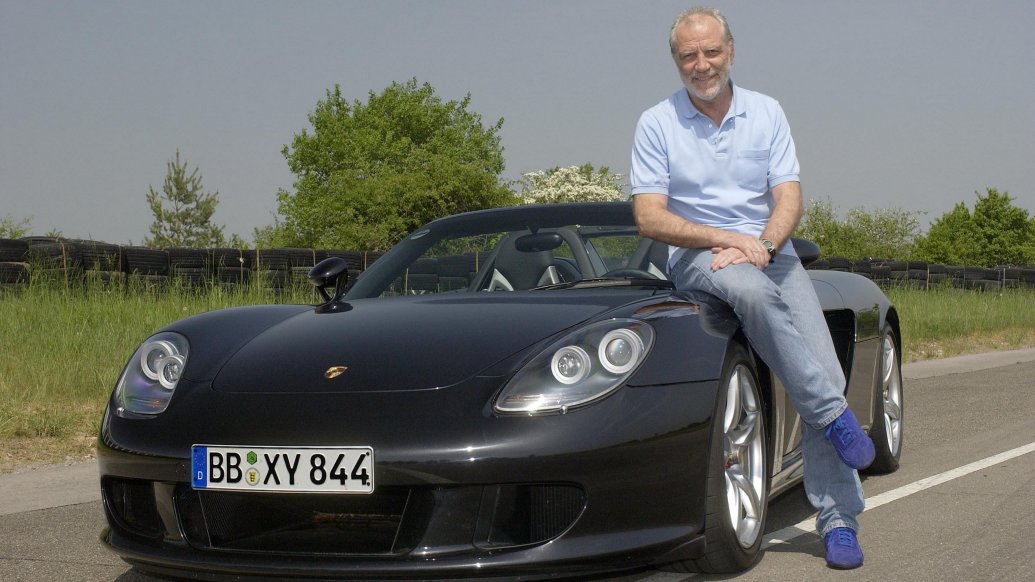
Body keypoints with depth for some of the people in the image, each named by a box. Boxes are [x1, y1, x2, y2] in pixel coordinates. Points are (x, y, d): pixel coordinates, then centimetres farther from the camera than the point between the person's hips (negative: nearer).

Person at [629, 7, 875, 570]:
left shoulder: (766, 112, 9)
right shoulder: (657, 123, 1)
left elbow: (788, 196, 3)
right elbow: (649, 217, -6)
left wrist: (762, 245, -18)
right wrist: (729, 238, -17)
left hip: (770, 251, 3)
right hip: (696, 255, -3)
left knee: (825, 368, -16)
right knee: (752, 291, -39)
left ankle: (838, 519, -12)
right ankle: (835, 415, -30)